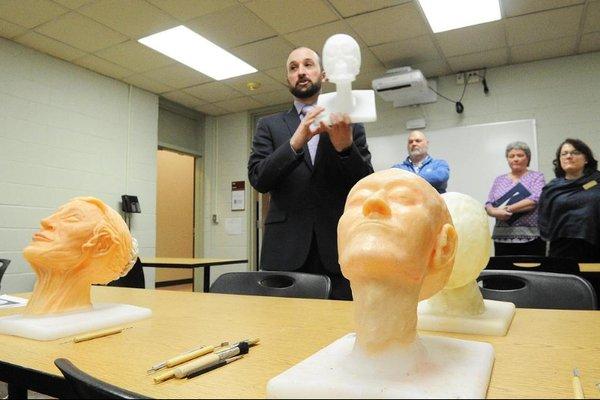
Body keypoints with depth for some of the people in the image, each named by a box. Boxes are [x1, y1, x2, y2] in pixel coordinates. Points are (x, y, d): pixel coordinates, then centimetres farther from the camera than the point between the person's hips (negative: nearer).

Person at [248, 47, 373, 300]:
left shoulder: (350, 125, 11)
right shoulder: (269, 126, 12)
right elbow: (258, 179, -2)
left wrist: (345, 147, -17)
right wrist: (296, 141, -19)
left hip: (338, 248, 0)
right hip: (285, 250, 0)